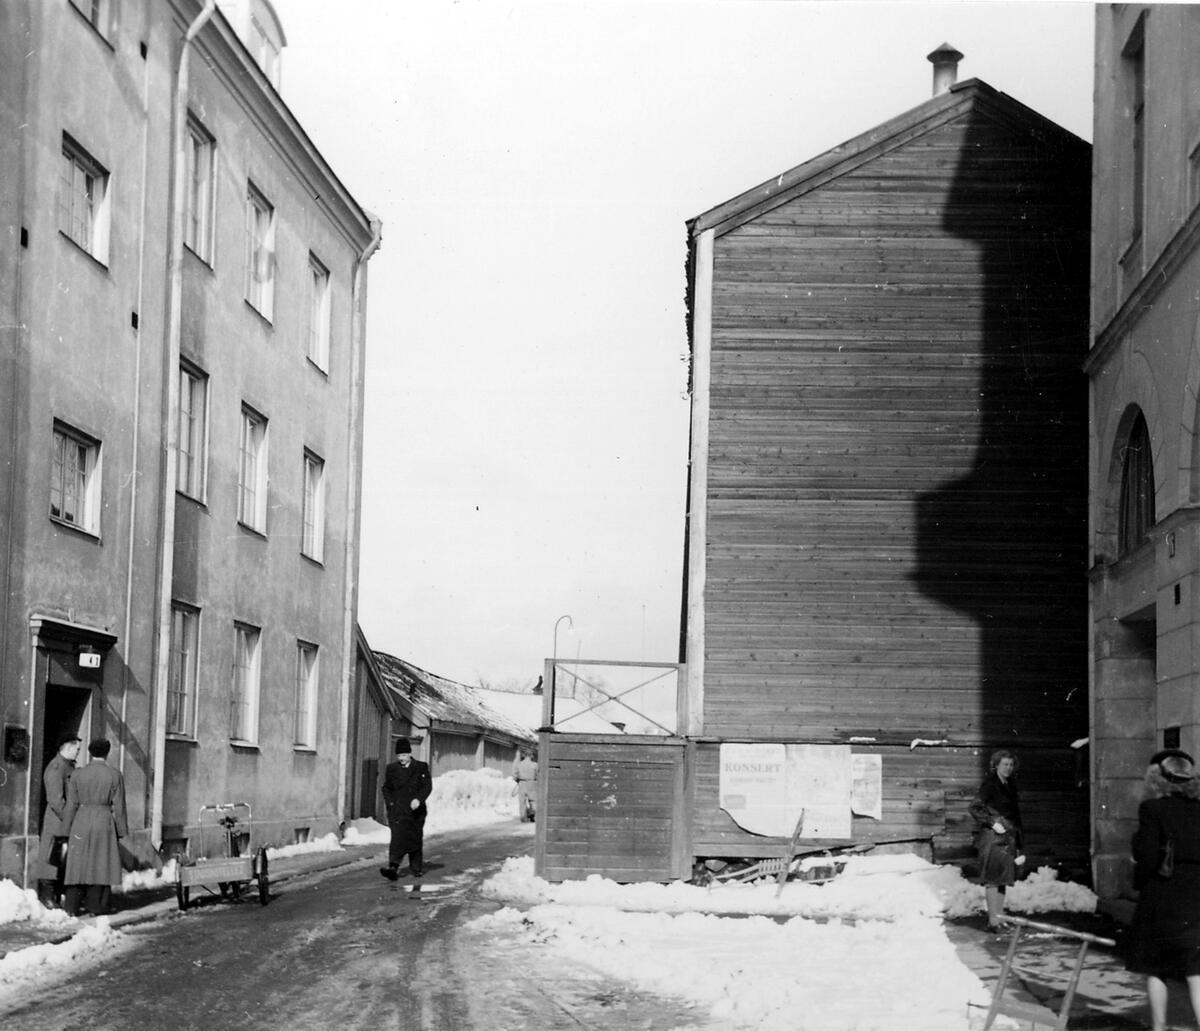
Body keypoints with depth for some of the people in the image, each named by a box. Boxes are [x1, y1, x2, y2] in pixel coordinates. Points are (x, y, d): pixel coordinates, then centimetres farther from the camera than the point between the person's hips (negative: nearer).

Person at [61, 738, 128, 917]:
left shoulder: (77, 775, -1)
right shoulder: (115, 776, -4)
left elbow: (71, 806, 1)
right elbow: (119, 807, -4)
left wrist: (68, 829, 9)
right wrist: (121, 831, 3)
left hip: (81, 823, 2)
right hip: (104, 823, -2)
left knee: (78, 864, 7)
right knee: (101, 864, 5)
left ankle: (72, 907, 7)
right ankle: (96, 907, 5)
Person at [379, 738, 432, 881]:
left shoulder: (421, 768, 3)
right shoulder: (392, 769, 10)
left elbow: (427, 786, -5)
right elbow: (386, 788, 17)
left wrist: (419, 799, -21)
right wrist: (389, 802, 2)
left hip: (415, 809, 0)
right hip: (397, 809, 0)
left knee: (416, 839, 8)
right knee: (398, 837, -16)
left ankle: (417, 869, 23)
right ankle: (393, 867, -27)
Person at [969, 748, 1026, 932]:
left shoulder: (1010, 785, 15)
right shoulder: (989, 784, -7)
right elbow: (974, 807, -11)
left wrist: (1019, 844, 18)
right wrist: (992, 823, -16)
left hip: (1009, 837, 7)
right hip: (992, 836, -7)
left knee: (1003, 878, 8)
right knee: (992, 879, -8)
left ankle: (1000, 917, 12)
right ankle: (993, 921, -8)